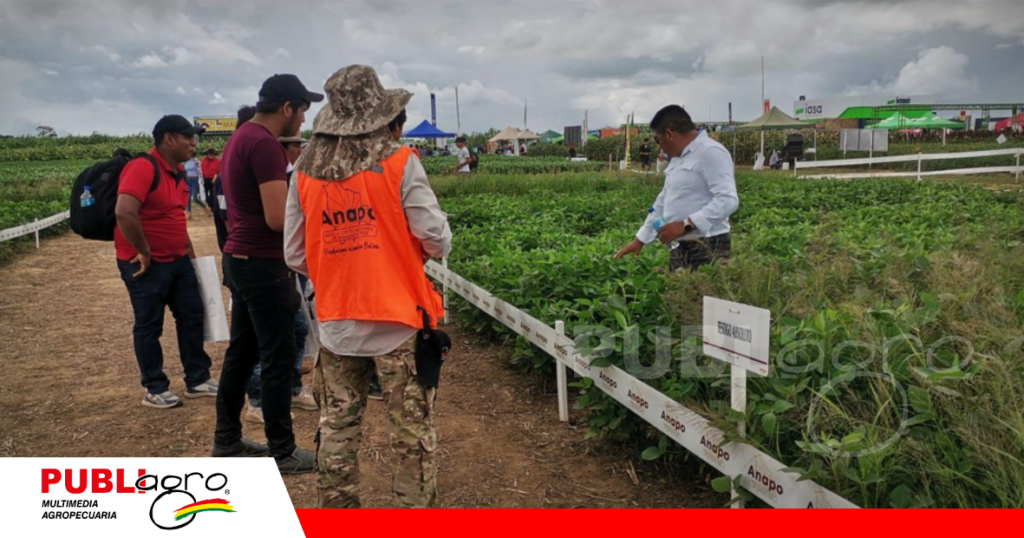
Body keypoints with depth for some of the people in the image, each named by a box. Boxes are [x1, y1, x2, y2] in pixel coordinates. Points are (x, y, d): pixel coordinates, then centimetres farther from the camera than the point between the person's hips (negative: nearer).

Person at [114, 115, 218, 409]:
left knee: (192, 316, 12)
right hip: (146, 265, -9)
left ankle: (197, 380, 24)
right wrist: (144, 253, -22)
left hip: (177, 261, 9)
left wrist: (190, 254, 19)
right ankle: (155, 390, 17)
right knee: (149, 326, 4)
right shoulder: (143, 168, -19)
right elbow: (124, 212, -32)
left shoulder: (177, 172, 10)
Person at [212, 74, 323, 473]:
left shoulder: (240, 137, 13)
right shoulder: (265, 144, -19)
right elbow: (279, 219, -24)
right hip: (262, 264, -10)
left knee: (242, 351, 16)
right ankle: (283, 452, 10)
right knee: (278, 357, 0)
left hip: (239, 258, 10)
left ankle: (227, 440, 27)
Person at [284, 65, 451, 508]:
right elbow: (437, 242, -11)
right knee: (413, 434, 8)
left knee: (337, 429, 16)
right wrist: (415, 254, 11)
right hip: (398, 321, -4)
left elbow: (295, 255, 5)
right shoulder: (399, 163, -10)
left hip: (335, 324, 4)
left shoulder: (306, 173, 1)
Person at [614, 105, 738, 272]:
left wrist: (686, 224, -28)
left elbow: (728, 200, -23)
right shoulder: (678, 158, 17)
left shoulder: (711, 152, -13)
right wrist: (640, 239, 24)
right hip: (680, 249, 9)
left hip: (707, 249, -9)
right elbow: (663, 202, 25)